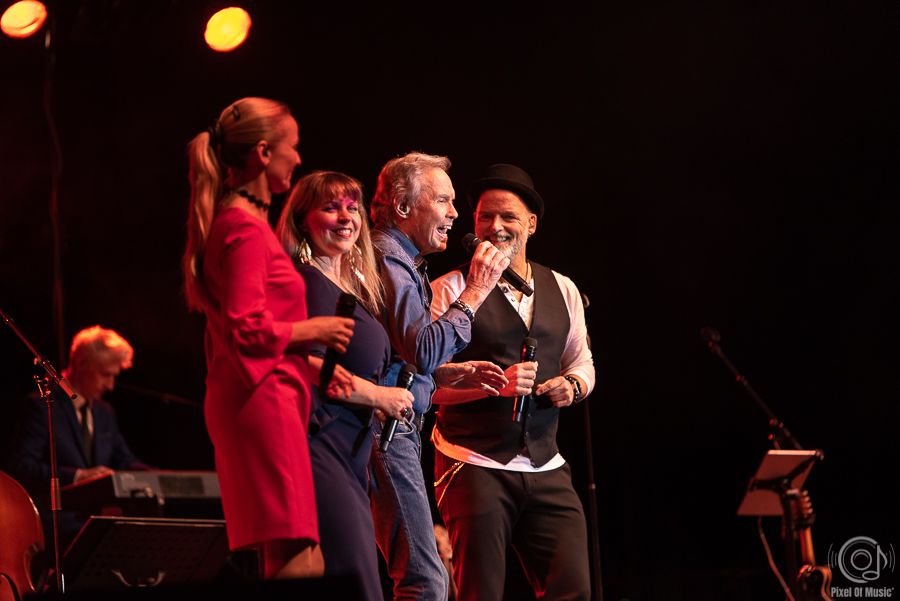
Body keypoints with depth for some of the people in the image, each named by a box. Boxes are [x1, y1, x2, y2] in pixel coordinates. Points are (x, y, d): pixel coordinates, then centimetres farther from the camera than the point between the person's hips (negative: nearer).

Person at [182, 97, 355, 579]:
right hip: (264, 399, -10)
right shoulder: (247, 228, -12)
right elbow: (247, 330, -21)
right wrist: (314, 330, -7)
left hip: (241, 397, 10)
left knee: (304, 561, 7)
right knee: (297, 562, -14)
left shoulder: (229, 222, 20)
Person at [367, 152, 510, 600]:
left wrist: (452, 375, 15)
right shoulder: (387, 258, -12)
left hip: (395, 430, 11)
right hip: (388, 432, -11)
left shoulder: (400, 261, 23)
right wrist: (475, 292, -15)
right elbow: (424, 351, -23)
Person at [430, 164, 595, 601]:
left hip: (546, 467, 4)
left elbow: (582, 363, 23)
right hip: (473, 463, -4)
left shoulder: (562, 290, 15)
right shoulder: (450, 289, -1)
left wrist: (572, 385, -1)